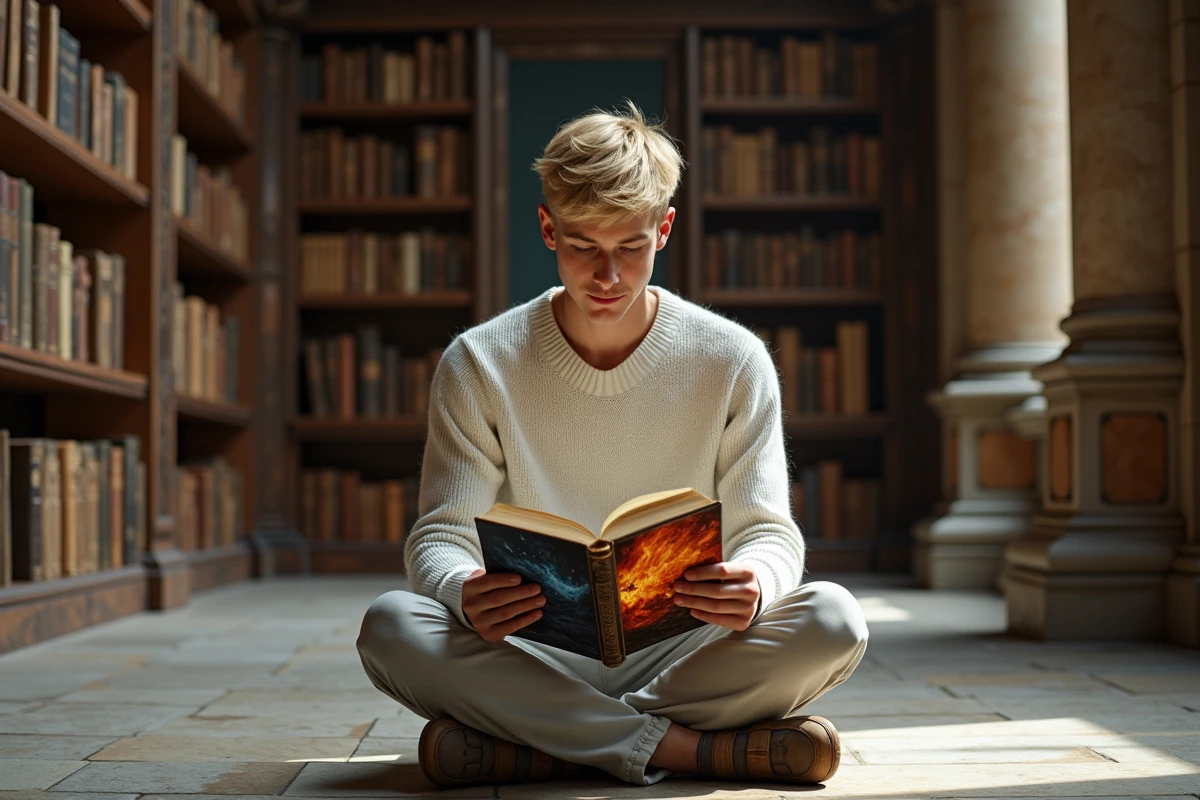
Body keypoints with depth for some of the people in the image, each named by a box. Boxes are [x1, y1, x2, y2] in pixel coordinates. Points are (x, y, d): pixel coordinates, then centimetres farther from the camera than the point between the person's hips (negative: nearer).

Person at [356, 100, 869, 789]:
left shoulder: (733, 361, -1)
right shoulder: (478, 365, -2)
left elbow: (768, 531, -3)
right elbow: (441, 535, -5)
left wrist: (753, 587, -30)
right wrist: (463, 593, -31)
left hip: (679, 652, 0)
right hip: (537, 658, 0)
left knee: (834, 619, -27)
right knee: (390, 627, -29)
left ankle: (539, 747, -23)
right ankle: (703, 748, -27)